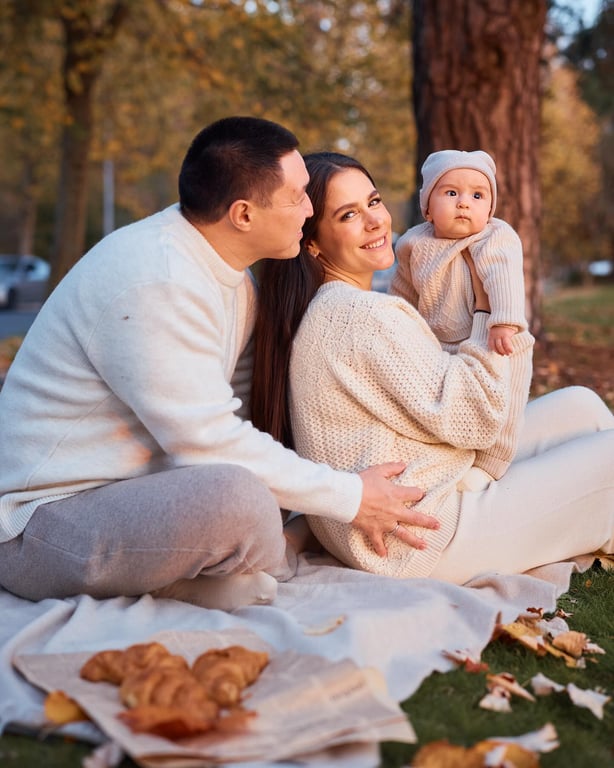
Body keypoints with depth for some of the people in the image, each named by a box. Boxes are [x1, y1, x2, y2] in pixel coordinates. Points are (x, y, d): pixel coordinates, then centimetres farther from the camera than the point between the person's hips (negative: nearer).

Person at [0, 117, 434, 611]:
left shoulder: (225, 270, 6)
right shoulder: (155, 282, -25)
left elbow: (249, 399, 14)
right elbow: (209, 441, -25)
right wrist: (349, 497, -16)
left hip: (135, 481, 10)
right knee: (237, 496, -35)